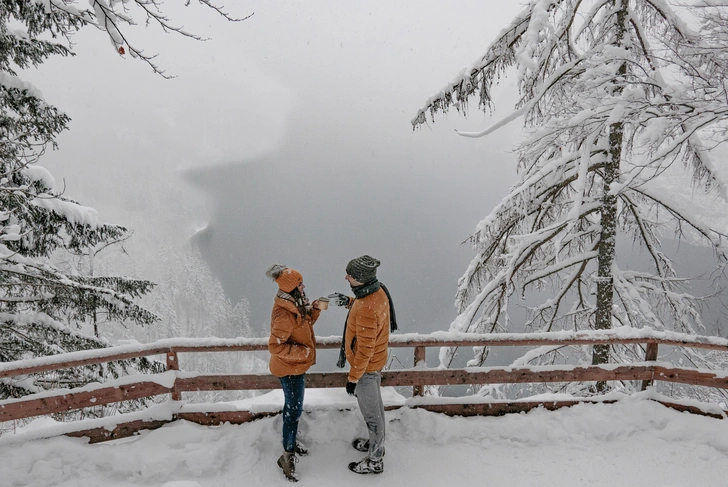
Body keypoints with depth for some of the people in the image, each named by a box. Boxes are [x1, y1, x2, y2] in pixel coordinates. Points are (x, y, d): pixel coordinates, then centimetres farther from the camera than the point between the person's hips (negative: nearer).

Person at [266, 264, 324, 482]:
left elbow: (305, 322, 13)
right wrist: (302, 352, -28)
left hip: (296, 365, 10)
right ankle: (288, 455, 16)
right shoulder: (284, 314, -32)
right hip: (290, 368, -10)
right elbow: (276, 346, -32)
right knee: (294, 410, 1)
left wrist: (314, 309, -5)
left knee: (292, 407, 24)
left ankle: (291, 441, 43)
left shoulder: (295, 304, -2)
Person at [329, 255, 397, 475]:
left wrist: (353, 377, -18)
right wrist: (349, 301, 1)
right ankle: (376, 443, 49)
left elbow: (364, 350, -29)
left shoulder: (366, 310, -37)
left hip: (366, 366, -9)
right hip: (376, 361, 9)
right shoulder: (378, 290, -9)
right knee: (375, 405, 27)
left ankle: (375, 461, 30)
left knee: (370, 412, 10)